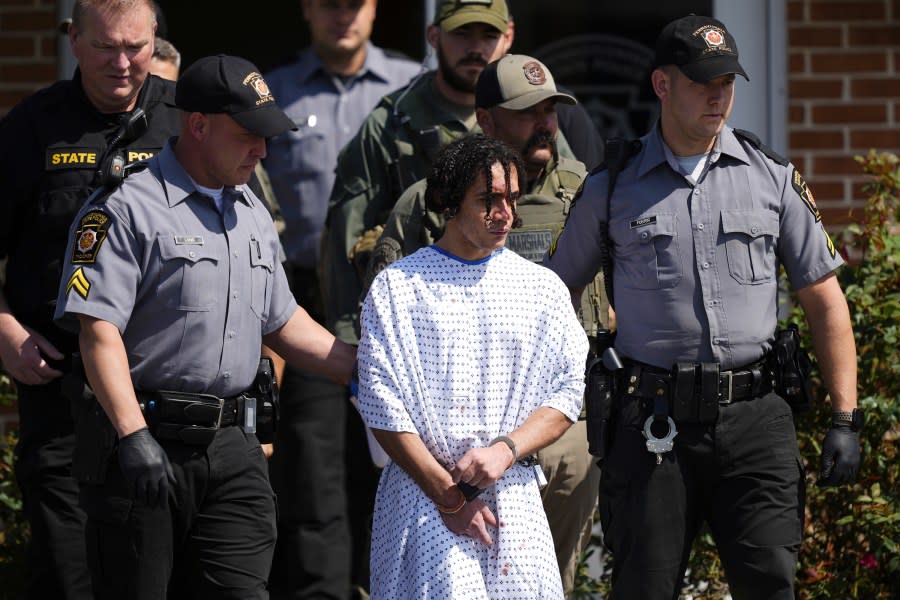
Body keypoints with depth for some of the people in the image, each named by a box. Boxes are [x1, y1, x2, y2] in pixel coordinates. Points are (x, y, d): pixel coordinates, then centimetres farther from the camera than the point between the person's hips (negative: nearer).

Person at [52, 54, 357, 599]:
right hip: (148, 439, -6)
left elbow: (283, 324, 28)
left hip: (235, 450, 6)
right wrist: (134, 436, -23)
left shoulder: (253, 215, 19)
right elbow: (99, 331, -14)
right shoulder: (129, 210, -7)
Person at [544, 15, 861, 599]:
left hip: (755, 418, 0)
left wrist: (845, 420, 3)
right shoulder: (613, 185, 6)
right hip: (654, 421, 0)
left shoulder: (772, 175, 8)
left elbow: (824, 297, 10)